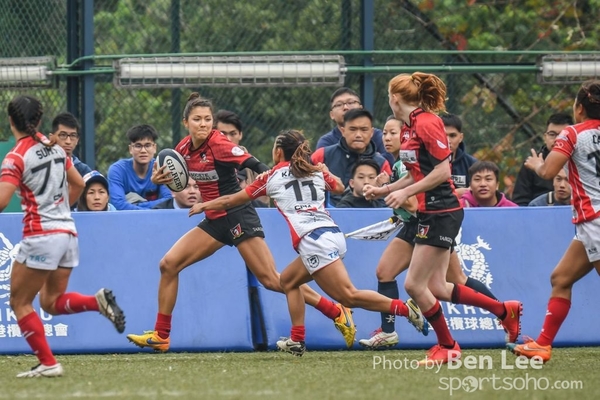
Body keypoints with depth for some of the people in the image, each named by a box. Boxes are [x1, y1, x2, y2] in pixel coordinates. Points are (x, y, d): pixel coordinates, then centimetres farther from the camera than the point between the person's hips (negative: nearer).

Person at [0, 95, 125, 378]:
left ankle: (47, 363, -1)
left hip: (40, 235, -7)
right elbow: (78, 184, 21)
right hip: (68, 232, 7)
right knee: (52, 302, 15)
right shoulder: (55, 148, 10)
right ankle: (98, 301, -10)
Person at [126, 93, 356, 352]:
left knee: (271, 280, -12)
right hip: (214, 221, 7)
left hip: (238, 217, -7)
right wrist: (161, 178, -4)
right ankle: (161, 336, 7)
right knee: (169, 265, -1)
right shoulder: (184, 148, 2)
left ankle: (338, 314, -4)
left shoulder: (219, 145, -18)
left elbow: (257, 167, -25)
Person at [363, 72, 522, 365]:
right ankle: (505, 311, 21)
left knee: (414, 285, -5)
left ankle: (447, 346, 10)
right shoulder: (409, 127, 13)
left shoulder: (427, 123, -16)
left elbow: (442, 171, -20)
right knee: (437, 288, 8)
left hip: (441, 212, -10)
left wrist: (405, 193, -18)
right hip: (430, 213, 10)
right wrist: (385, 190, 14)